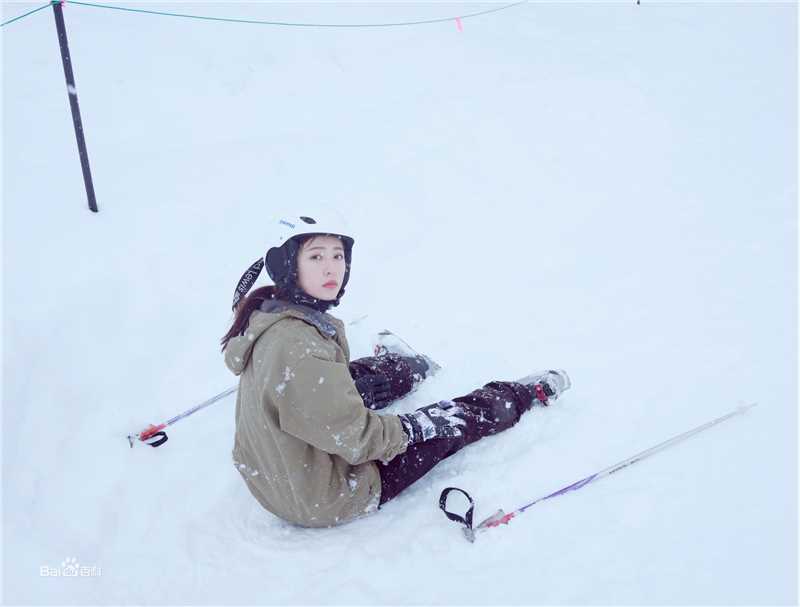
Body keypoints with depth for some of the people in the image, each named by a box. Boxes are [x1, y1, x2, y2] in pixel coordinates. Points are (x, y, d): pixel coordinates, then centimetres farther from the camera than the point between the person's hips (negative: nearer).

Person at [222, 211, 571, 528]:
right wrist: (408, 430, -12)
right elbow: (355, 436, -28)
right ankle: (524, 395, 32)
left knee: (395, 370, 24)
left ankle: (411, 366, 59)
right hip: (321, 500, -8)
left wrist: (358, 387, 8)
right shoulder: (297, 349, -36)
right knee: (454, 421, 5)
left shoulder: (268, 315, -7)